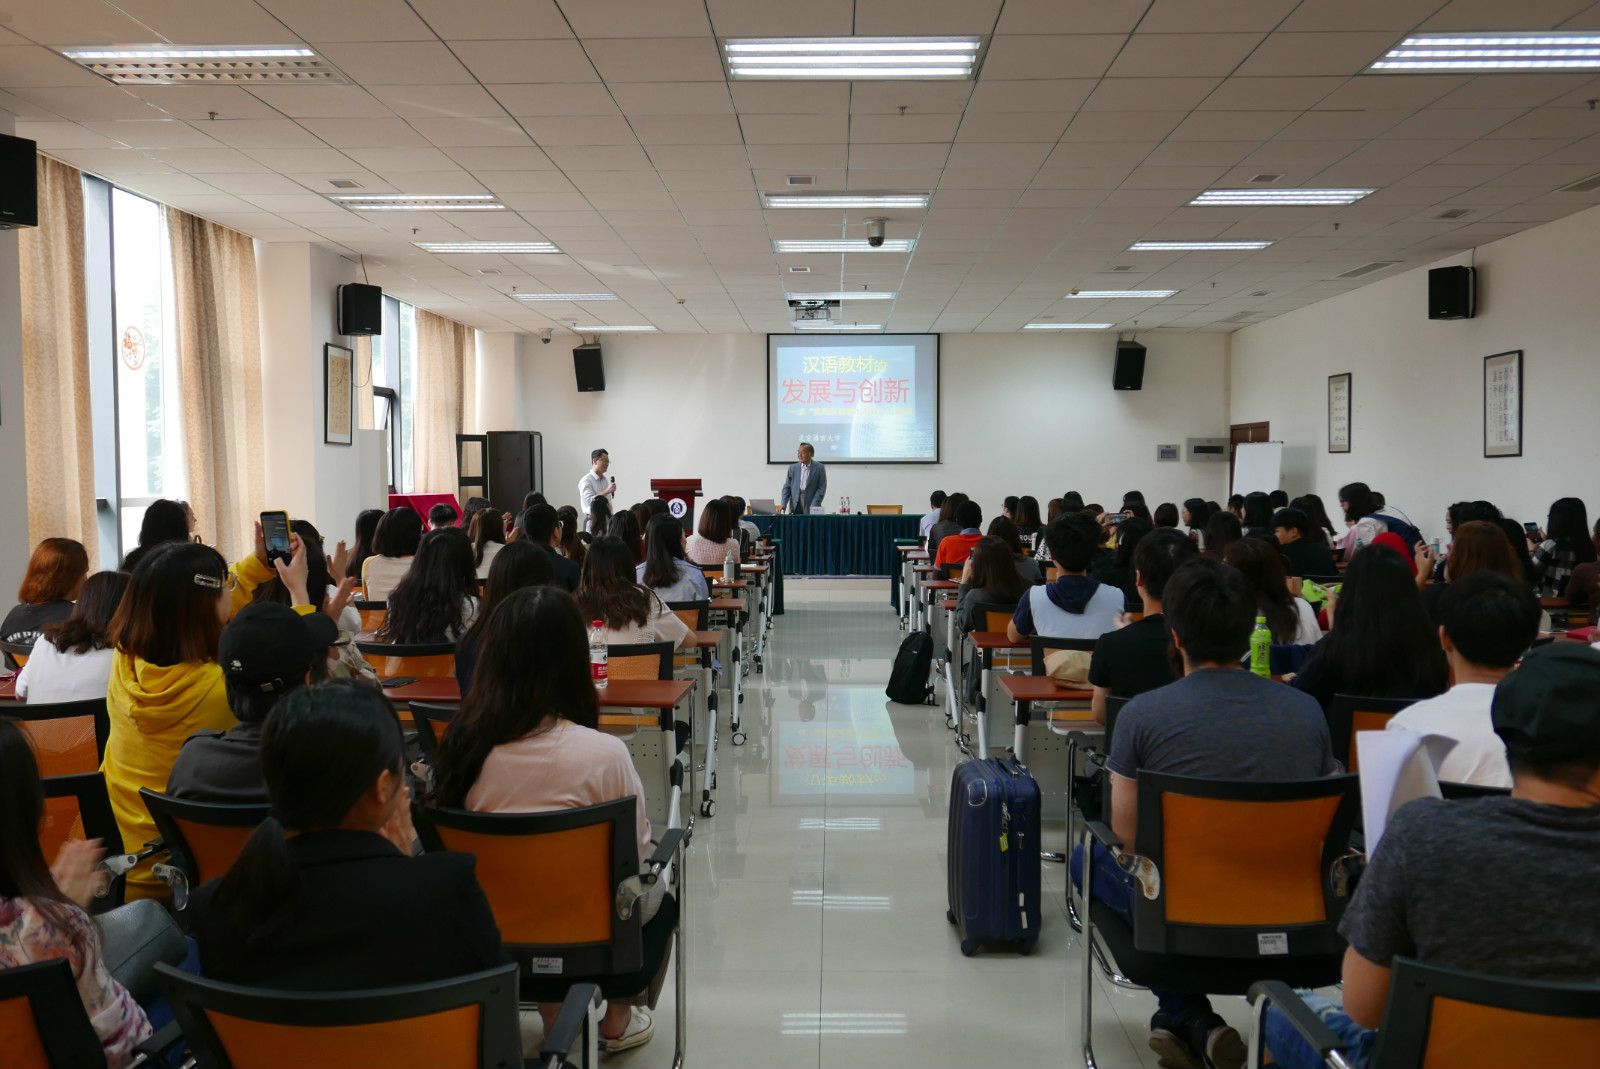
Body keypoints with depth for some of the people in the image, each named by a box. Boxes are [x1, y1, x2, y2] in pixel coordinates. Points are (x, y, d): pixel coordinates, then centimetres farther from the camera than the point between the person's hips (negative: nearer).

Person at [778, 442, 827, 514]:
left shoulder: (819, 467, 3)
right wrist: (783, 504, -6)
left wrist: (814, 505, -13)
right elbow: (787, 487, 9)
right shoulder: (792, 468, 12)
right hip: (795, 508, 2)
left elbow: (821, 488, -2)